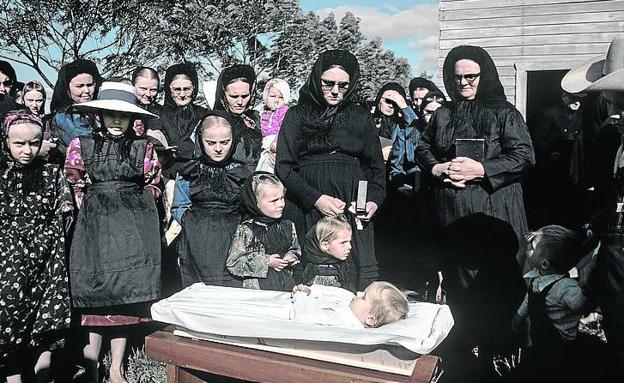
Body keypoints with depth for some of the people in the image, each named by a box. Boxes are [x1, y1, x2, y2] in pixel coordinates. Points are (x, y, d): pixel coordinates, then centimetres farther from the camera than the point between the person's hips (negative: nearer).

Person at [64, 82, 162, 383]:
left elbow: (152, 186, 10)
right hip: (94, 222, 0)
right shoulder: (82, 144, 4)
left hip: (134, 223, 0)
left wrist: (134, 212, 5)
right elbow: (75, 185, 10)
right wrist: (91, 212, 7)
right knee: (95, 288, -1)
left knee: (125, 290, 3)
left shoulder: (144, 146, 4)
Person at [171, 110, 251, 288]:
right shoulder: (188, 173, 8)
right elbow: (179, 209, 11)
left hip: (233, 244, 0)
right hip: (197, 246, 0)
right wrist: (193, 220, -5)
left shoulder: (242, 173, 9)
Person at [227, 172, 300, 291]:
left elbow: (296, 249, 24)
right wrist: (266, 262, -11)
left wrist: (293, 257, -1)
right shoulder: (244, 230, -7)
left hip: (286, 283, 4)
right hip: (257, 287, -3)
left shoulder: (288, 226, 8)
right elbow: (232, 263, -8)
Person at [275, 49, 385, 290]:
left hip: (352, 209, 1)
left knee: (360, 275, -7)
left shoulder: (360, 118, 15)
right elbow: (283, 166, 1)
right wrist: (315, 198, -11)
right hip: (307, 211, -1)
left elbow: (376, 166, 16)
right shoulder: (296, 116, 9)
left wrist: (374, 199, -3)